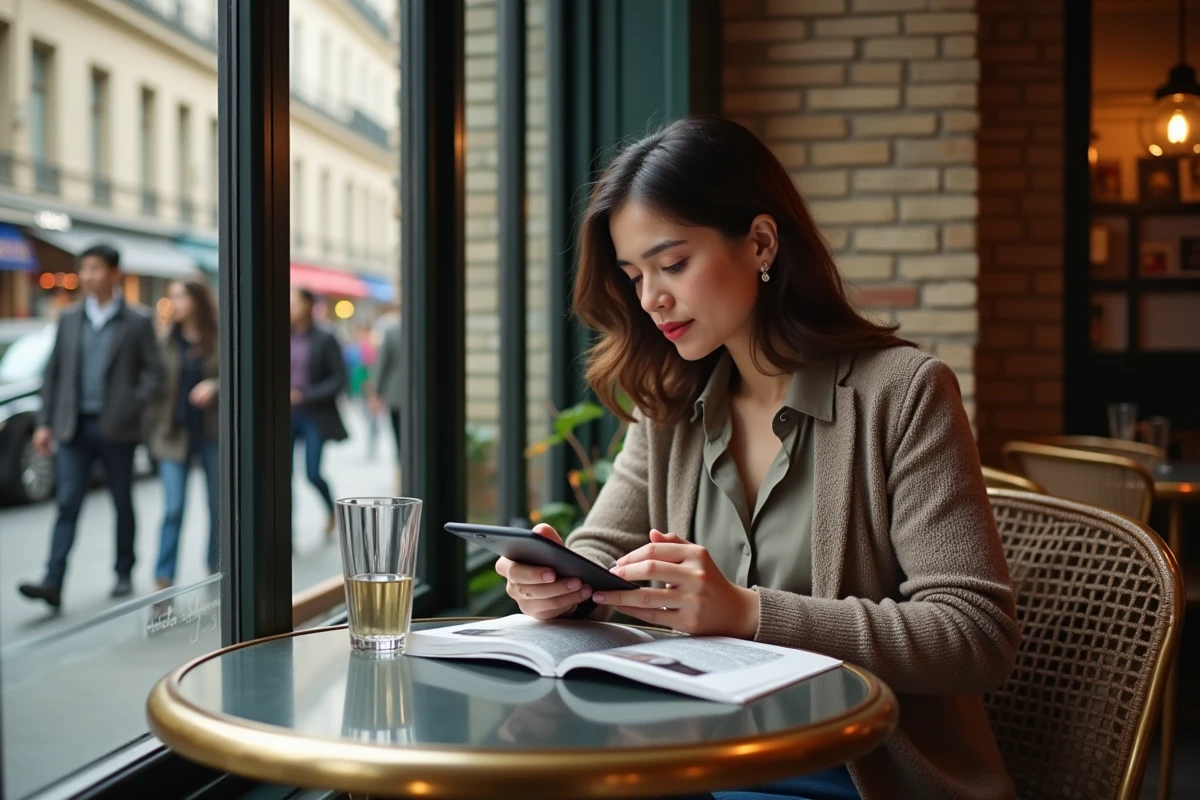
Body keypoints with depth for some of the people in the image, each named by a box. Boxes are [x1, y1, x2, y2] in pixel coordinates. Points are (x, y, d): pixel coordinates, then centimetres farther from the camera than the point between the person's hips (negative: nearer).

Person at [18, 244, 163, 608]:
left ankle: (124, 575, 23)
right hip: (74, 428, 2)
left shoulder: (138, 321, 0)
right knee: (68, 505, -4)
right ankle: (53, 582, -9)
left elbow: (154, 371, -3)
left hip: (116, 429, -2)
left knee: (122, 504, 9)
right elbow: (52, 373, 11)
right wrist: (45, 422, 6)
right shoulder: (69, 319, 10)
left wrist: (133, 410, -14)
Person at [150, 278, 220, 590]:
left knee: (218, 506, 10)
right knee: (172, 509, -6)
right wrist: (157, 429, -2)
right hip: (176, 434, 1)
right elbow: (157, 384, 7)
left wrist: (214, 386, -19)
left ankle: (216, 569, 26)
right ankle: (163, 579, -5)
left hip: (214, 434, -1)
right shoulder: (167, 342, 4)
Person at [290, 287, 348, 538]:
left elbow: (339, 379, -8)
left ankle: (333, 510, 27)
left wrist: (305, 395, -16)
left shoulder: (325, 340, -6)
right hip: (287, 415, 3)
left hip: (315, 416, -3)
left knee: (312, 473, -4)